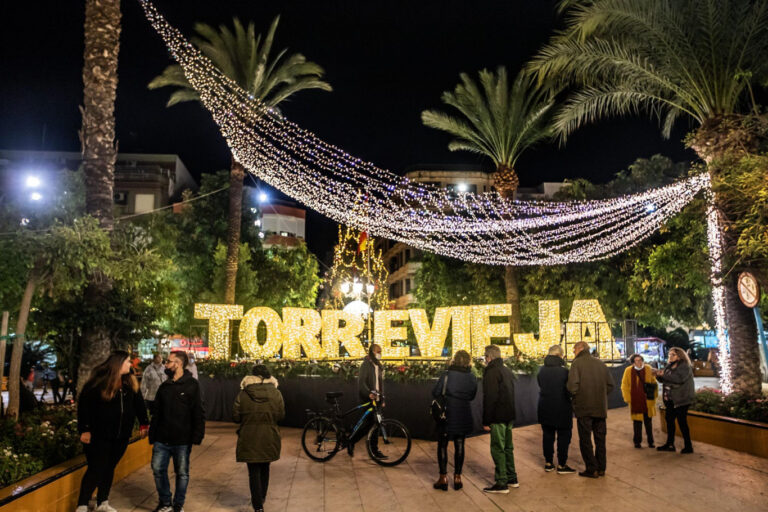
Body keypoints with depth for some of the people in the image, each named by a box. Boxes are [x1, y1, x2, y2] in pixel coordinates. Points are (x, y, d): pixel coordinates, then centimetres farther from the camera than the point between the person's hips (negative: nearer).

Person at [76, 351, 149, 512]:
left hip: (121, 436, 5)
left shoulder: (130, 382, 5)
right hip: (99, 435, -5)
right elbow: (84, 405, -10)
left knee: (109, 468, 15)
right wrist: (84, 429, -12)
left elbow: (138, 403, 12)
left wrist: (144, 423, 10)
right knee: (96, 470, -3)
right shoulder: (98, 381, -11)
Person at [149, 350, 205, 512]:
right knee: (158, 470, 6)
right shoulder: (164, 386, 9)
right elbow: (157, 413, 13)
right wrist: (152, 435, 7)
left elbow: (198, 414, -9)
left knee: (182, 473, 8)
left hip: (182, 440, -5)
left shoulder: (191, 385, -7)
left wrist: (197, 436, -14)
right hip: (162, 439, 5)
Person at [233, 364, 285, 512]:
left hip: (249, 440, -2)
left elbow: (236, 417, -5)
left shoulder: (243, 394, -10)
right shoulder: (276, 393, -7)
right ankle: (261, 498, 37)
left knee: (254, 472, 6)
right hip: (269, 439, 2)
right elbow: (281, 415, -1)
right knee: (264, 469, 21)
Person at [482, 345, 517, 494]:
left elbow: (489, 398, -19)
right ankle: (512, 478, 26)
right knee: (508, 447, 18)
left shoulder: (491, 372, -15)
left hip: (498, 417, -9)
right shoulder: (507, 371, 14)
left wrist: (486, 421, -14)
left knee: (498, 449, -3)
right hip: (509, 416, 9)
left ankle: (501, 483, 0)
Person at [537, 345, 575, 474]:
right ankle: (561, 465, 10)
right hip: (561, 409, -5)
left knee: (547, 435, 14)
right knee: (564, 436, 7)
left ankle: (548, 463, 21)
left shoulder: (541, 371, 0)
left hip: (545, 409, 5)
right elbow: (569, 390, -11)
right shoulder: (564, 371, -16)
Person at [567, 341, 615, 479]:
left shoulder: (577, 363, -10)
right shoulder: (600, 363, 7)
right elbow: (610, 385, 7)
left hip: (584, 408, -5)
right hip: (600, 407, 5)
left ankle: (592, 469, 7)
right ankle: (601, 468, 22)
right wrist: (600, 395, 15)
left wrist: (575, 396, 0)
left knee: (585, 439, 5)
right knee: (600, 438, 15)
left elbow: (573, 386, -19)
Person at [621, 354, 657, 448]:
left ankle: (650, 441, 24)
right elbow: (624, 386, 2)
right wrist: (628, 399, -3)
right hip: (635, 402, -1)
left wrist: (653, 397, 1)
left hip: (647, 402, 1)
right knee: (637, 422, 5)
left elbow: (654, 383, 6)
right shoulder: (628, 370, -4)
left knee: (648, 422, 11)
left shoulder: (648, 369, -1)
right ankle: (637, 442, 17)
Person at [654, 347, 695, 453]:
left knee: (682, 422, -4)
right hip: (670, 399, 8)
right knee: (669, 420, 10)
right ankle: (670, 444, 19)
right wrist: (659, 375, -4)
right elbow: (664, 380, 17)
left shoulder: (684, 366, -10)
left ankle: (688, 446, 6)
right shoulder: (669, 366, 13)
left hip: (681, 400, -8)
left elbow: (680, 379, -26)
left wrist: (664, 374, -25)